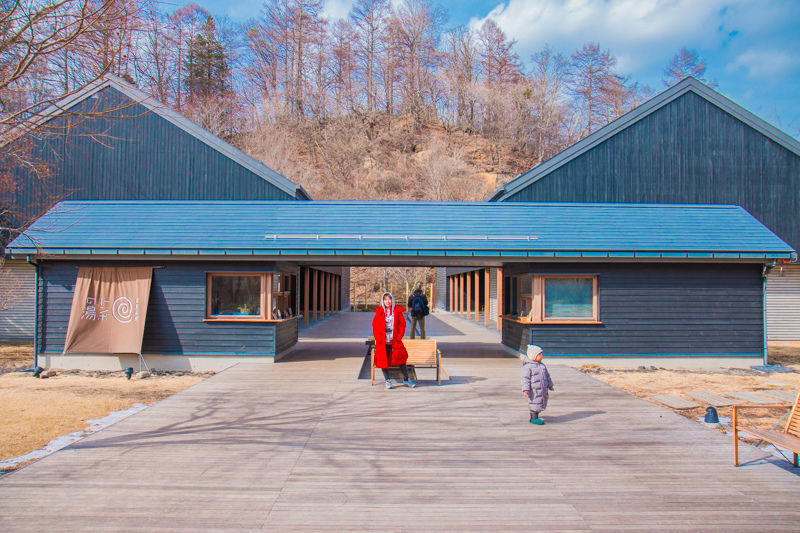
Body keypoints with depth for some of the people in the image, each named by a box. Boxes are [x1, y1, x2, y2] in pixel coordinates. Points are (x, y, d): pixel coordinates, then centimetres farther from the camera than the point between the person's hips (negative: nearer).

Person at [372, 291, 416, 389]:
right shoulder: (379, 312, 1)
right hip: (383, 342, 0)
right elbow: (375, 326, 1)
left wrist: (398, 339, -4)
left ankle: (406, 379, 15)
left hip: (395, 341, 0)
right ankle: (387, 380, 14)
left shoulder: (397, 311, 2)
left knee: (401, 358, 0)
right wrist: (379, 340, -5)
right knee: (383, 359, 1)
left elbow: (402, 325, 2)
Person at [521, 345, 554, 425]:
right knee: (535, 402, -4)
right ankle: (534, 418, 9)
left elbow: (547, 375, 23)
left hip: (543, 389, 8)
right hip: (534, 389, -8)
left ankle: (533, 417, 25)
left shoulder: (542, 365, 13)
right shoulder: (527, 366, -13)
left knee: (542, 402, 13)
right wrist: (525, 390, -21)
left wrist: (550, 385, 27)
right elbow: (525, 379, -15)